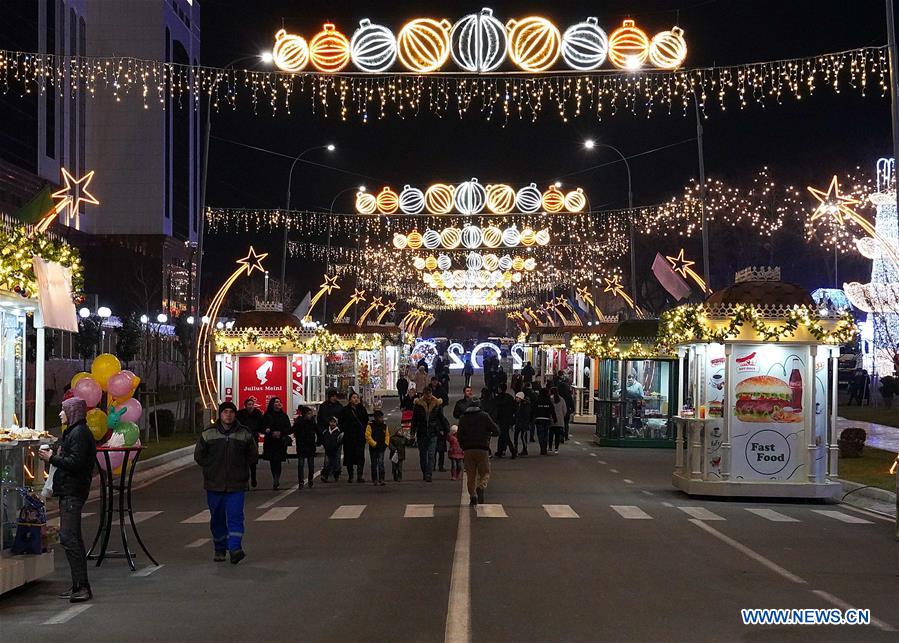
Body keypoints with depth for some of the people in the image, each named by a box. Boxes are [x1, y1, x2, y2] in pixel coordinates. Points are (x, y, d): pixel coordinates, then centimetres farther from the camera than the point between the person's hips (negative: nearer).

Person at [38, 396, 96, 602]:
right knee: (73, 538, 13)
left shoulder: (79, 433, -14)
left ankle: (82, 586, -15)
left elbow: (75, 463, -22)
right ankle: (79, 586, 18)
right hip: (68, 491, 11)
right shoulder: (74, 432, 20)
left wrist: (52, 458, -13)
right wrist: (53, 456, 11)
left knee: (68, 537, -14)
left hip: (73, 492, -11)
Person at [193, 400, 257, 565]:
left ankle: (235, 548, -18)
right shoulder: (207, 434, 1)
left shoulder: (245, 434, 2)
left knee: (235, 516, -13)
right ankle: (219, 549, 23)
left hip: (236, 485, -1)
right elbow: (199, 456, 10)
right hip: (214, 484, 1)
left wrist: (240, 467, 6)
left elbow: (253, 455, 13)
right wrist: (212, 468, 4)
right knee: (217, 518, 10)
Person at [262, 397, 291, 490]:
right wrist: (271, 433, -15)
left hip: (281, 443, -1)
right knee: (272, 462, 5)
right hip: (270, 443, 1)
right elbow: (262, 429, 2)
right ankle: (275, 480, 21)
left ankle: (276, 480, -9)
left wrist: (280, 433, -12)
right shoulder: (267, 416, 4)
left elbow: (289, 429, 4)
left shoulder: (284, 416, 7)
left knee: (277, 461, -11)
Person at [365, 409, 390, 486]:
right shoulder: (370, 426, -6)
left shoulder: (384, 426, 7)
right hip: (373, 448, -2)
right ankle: (374, 479, 13)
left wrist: (386, 444, 0)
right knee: (374, 464, 6)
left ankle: (381, 479, -10)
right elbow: (368, 436, -11)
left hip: (381, 448, 2)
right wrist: (374, 444, -15)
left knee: (381, 463, -8)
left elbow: (387, 435, 15)